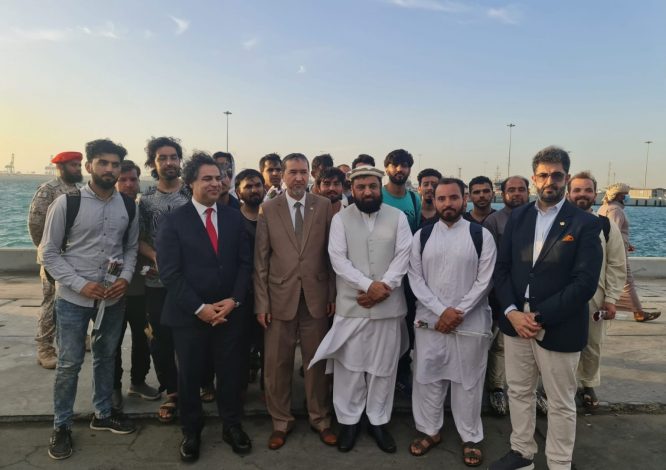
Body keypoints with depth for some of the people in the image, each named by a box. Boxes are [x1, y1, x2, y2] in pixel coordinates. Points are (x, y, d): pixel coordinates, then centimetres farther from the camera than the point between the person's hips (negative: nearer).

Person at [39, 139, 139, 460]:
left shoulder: (128, 206, -1)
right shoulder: (66, 203, -11)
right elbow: (48, 253, -8)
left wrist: (125, 278, -9)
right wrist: (81, 285, -17)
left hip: (114, 297, 4)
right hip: (73, 297, -3)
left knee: (106, 356, 17)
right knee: (69, 362, 5)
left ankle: (102, 414, 36)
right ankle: (61, 426, 26)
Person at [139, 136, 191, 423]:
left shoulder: (193, 194, 0)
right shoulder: (146, 199, 6)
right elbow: (139, 239, 7)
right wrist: (155, 256, -11)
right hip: (157, 282, 2)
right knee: (161, 339, 9)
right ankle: (171, 391, 26)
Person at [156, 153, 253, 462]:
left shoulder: (234, 218, 5)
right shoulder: (173, 220, -6)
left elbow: (245, 263, 4)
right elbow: (169, 272, -11)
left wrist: (233, 300, -8)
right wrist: (199, 308, -15)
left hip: (229, 312, 3)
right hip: (189, 314, -2)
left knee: (230, 372, 13)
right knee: (189, 375, 13)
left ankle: (231, 426, 34)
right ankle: (191, 432, 34)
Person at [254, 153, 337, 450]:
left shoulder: (324, 206, 2)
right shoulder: (268, 209, 1)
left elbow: (331, 253, 3)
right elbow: (260, 259, 0)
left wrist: (333, 294, 1)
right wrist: (261, 302, -3)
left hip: (316, 297, 0)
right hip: (280, 297, 0)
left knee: (316, 362, 12)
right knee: (277, 364, 9)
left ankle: (320, 419, 31)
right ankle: (281, 422, 29)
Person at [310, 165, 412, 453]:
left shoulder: (398, 217, 4)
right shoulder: (340, 219, 1)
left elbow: (403, 256, -3)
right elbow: (338, 259, -7)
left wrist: (384, 286, -15)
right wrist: (368, 285, -17)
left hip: (388, 306, 1)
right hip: (350, 305, -1)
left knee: (383, 366, 10)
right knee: (349, 365, 8)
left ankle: (378, 421, 27)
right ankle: (348, 420, 25)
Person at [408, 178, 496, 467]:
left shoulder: (481, 235, -2)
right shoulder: (421, 236, 3)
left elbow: (484, 281, -6)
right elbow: (415, 279, -1)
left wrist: (458, 312, -13)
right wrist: (441, 311, -12)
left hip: (471, 321, -2)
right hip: (429, 319, 2)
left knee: (468, 381, 9)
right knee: (427, 378, 11)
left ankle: (471, 438, 28)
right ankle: (429, 431, 30)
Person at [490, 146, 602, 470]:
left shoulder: (585, 224, -7)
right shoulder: (517, 217, 6)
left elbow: (585, 283, -14)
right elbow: (501, 268, 4)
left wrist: (541, 317, -18)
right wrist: (511, 312, -9)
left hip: (558, 328, -4)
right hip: (515, 321, 4)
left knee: (561, 403, 11)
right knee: (519, 392, 18)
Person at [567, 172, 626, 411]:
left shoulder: (607, 226, -1)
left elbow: (617, 266, 0)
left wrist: (611, 299, -4)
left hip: (594, 297, 1)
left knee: (592, 346, 14)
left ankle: (588, 386, 34)